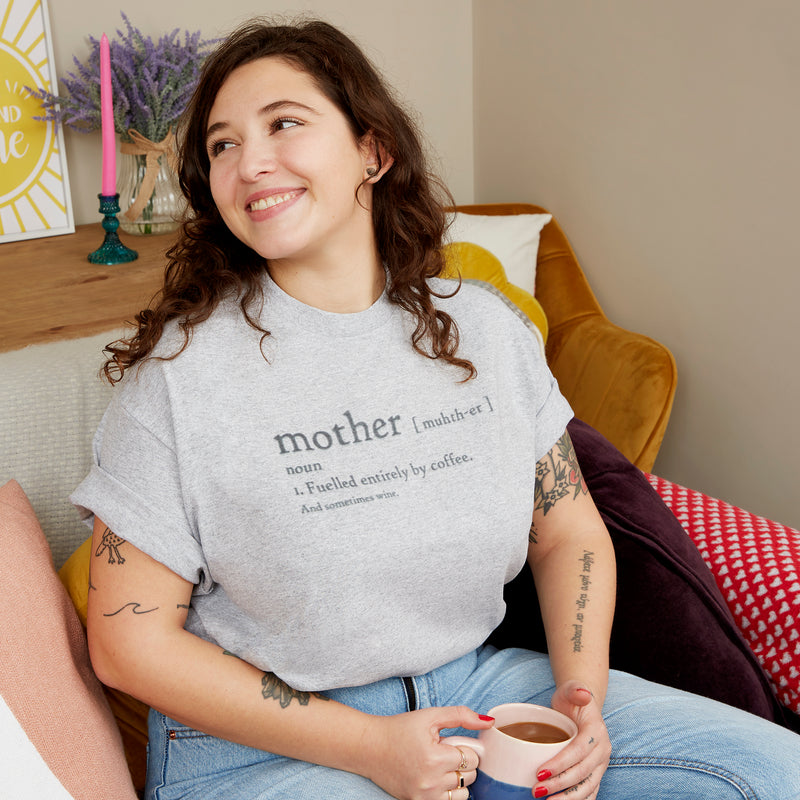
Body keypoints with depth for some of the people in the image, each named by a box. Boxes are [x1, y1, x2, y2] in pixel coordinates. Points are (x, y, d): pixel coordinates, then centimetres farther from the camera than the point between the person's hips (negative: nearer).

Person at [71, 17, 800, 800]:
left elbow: (570, 536, 9)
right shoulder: (180, 366, -12)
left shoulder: (484, 329, 1)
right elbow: (131, 640, -11)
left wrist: (582, 695, -9)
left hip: (468, 687, 5)